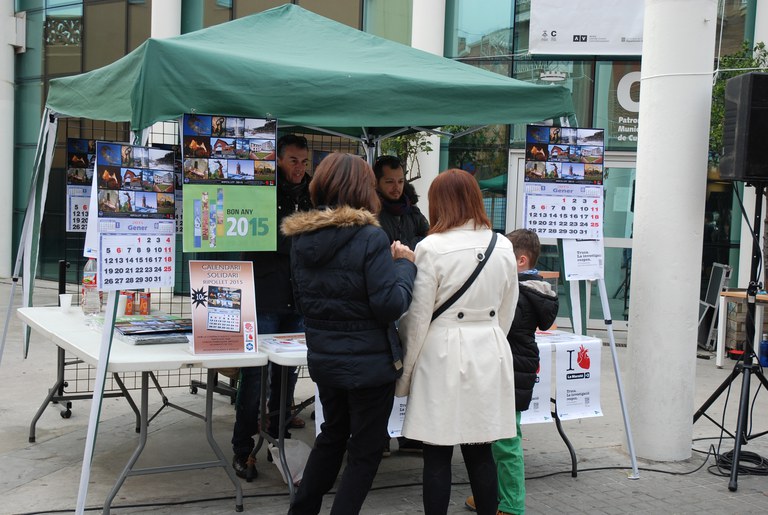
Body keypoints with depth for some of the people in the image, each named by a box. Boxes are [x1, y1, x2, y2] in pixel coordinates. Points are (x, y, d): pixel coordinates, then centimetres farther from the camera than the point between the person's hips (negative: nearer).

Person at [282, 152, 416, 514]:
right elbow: (390, 306, -21)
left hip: (323, 359, 7)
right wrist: (404, 265, -7)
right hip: (369, 362, -6)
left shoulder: (301, 238, 0)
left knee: (333, 434, 26)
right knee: (365, 449, 10)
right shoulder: (370, 237, -19)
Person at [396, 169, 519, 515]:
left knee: (438, 455, 5)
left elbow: (417, 317, -8)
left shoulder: (432, 248, -11)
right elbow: (506, 313, 12)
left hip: (443, 356, -4)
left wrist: (405, 373, 3)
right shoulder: (504, 248, 4)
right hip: (488, 356, 5)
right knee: (480, 452, 14)